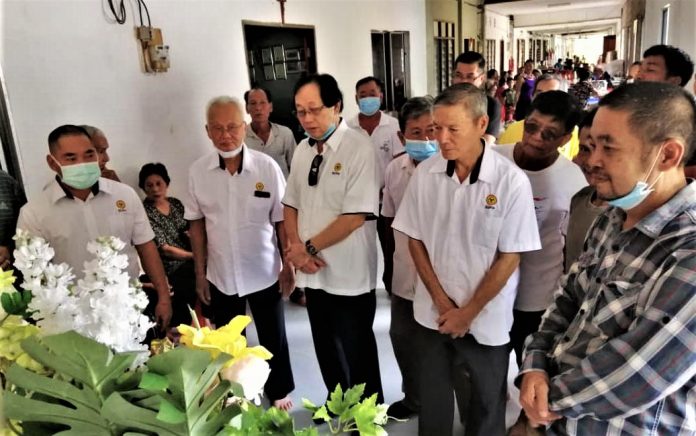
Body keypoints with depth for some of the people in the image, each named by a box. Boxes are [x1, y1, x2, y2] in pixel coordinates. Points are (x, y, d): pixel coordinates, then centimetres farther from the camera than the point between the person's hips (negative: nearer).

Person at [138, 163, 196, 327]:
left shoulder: (175, 203, 8)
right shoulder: (144, 212, -11)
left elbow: (190, 229, 13)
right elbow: (164, 249, -16)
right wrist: (195, 255, -16)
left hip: (190, 262, 6)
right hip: (170, 271, -6)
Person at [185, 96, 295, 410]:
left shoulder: (267, 166, -12)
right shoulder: (198, 171, -6)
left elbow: (282, 220, -6)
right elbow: (197, 224, 2)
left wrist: (289, 265, -5)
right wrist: (200, 273, 3)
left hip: (264, 273, -1)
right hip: (220, 276, 2)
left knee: (273, 337, 16)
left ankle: (278, 391, 39)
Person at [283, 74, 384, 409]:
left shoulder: (359, 148, -15)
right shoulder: (303, 150, 6)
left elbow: (356, 216, -20)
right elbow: (291, 204, 11)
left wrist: (309, 247, -12)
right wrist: (295, 246, -6)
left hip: (349, 275, -6)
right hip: (314, 272, 6)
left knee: (356, 355, 11)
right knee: (326, 351, 22)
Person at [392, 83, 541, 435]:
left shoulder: (512, 181, -15)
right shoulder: (424, 173, -7)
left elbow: (509, 257, -11)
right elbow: (415, 240, 0)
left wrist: (468, 312, -9)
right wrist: (442, 302, -6)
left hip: (487, 320, -2)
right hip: (432, 314, 3)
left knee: (486, 405, 17)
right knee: (431, 401, 18)